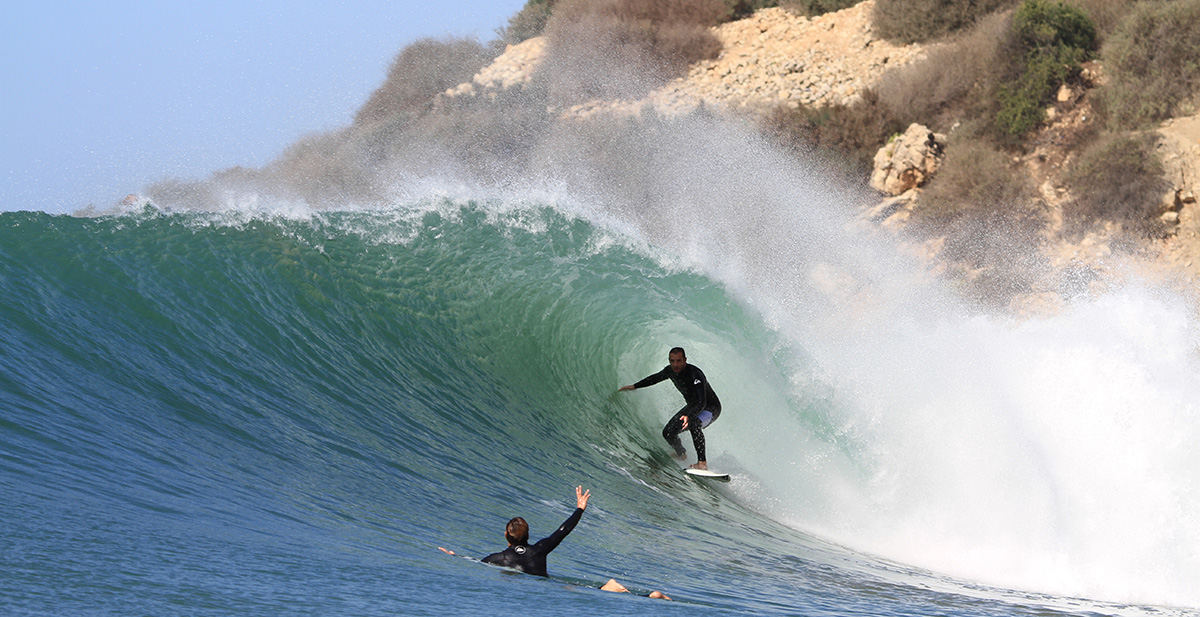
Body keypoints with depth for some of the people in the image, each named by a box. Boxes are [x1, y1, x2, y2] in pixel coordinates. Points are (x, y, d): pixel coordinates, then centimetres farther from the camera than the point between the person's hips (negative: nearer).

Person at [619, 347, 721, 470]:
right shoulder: (670, 371, -10)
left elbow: (702, 402, -42)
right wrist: (634, 386, 19)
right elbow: (656, 378, 14)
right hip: (692, 406, 8)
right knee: (668, 433, 0)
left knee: (694, 423, -38)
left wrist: (689, 416, -59)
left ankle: (702, 462, -34)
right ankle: (681, 455, 31)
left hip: (711, 409, -8)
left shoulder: (695, 374, -34)